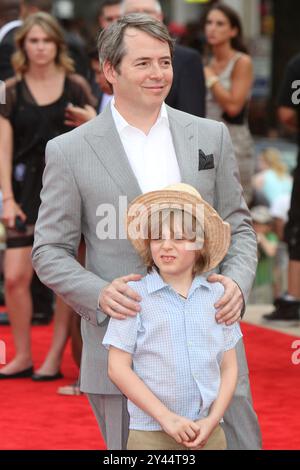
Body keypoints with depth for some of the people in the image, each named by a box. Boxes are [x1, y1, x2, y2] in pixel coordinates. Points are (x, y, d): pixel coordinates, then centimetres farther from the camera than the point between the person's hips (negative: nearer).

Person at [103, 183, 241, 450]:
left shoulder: (217, 296, 5)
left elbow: (229, 367, 9)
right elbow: (118, 368, -6)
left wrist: (212, 420, -5)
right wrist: (166, 418, -12)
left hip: (209, 435, 3)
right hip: (151, 436, -3)